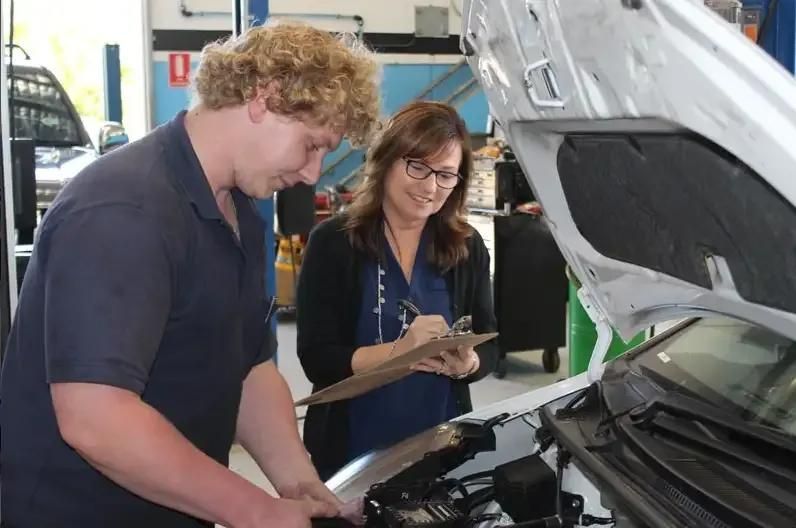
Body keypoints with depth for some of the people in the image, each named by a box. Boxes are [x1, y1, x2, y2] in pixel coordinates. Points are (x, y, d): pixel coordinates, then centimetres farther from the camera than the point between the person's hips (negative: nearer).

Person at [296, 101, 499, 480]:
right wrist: (397, 352, -29)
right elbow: (316, 359, -14)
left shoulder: (468, 248, 2)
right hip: (353, 453, -3)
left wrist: (465, 363, -20)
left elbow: (489, 346, 3)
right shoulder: (333, 242, -9)